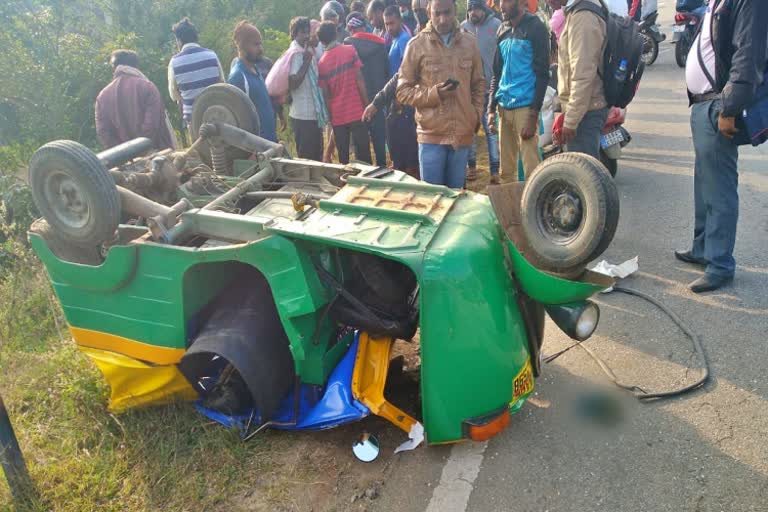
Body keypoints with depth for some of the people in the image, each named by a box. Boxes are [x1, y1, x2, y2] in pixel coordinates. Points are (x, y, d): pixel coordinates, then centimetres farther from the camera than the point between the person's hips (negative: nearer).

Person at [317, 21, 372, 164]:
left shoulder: (321, 63, 5)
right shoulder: (350, 50, -3)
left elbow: (326, 94, 5)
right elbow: (360, 80, -7)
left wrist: (331, 116, 13)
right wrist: (367, 105, 0)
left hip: (337, 116, 3)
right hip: (356, 112, -3)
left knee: (343, 157, 8)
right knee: (363, 154, 0)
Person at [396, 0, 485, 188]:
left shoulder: (470, 42, 6)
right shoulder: (417, 44, -4)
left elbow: (479, 84, 16)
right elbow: (403, 91, -2)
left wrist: (477, 115, 5)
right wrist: (434, 94, -15)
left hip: (463, 134, 3)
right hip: (431, 134, -3)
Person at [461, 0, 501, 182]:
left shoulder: (496, 25, -5)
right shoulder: (462, 27, 4)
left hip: (489, 87, -3)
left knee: (492, 129, 1)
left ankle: (495, 169, 6)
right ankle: (471, 165, 23)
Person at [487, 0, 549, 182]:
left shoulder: (535, 27, -4)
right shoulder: (503, 30, 15)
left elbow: (542, 74, -8)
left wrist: (533, 114, -15)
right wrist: (491, 108, 10)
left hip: (525, 107, -6)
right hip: (504, 107, 6)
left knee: (531, 168, -8)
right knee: (507, 167, 10)